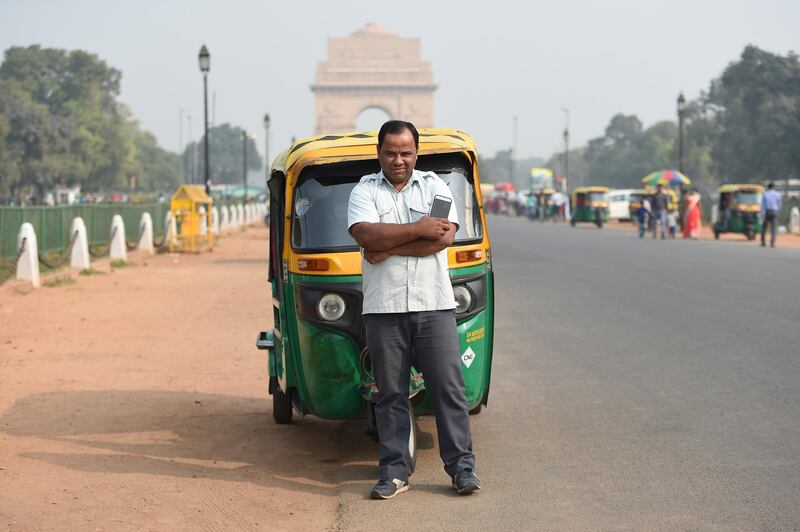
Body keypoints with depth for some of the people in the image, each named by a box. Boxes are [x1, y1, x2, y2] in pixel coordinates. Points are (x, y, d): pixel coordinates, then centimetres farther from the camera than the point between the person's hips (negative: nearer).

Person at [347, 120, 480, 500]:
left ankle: (461, 465, 6)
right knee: (391, 393, 4)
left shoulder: (435, 186, 10)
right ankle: (394, 471, 10)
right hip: (383, 308, 0)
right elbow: (365, 235, -11)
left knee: (448, 386, -1)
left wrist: (387, 248, -9)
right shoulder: (364, 191, 9)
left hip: (434, 304, 0)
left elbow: (444, 237, -6)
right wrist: (417, 230, -12)